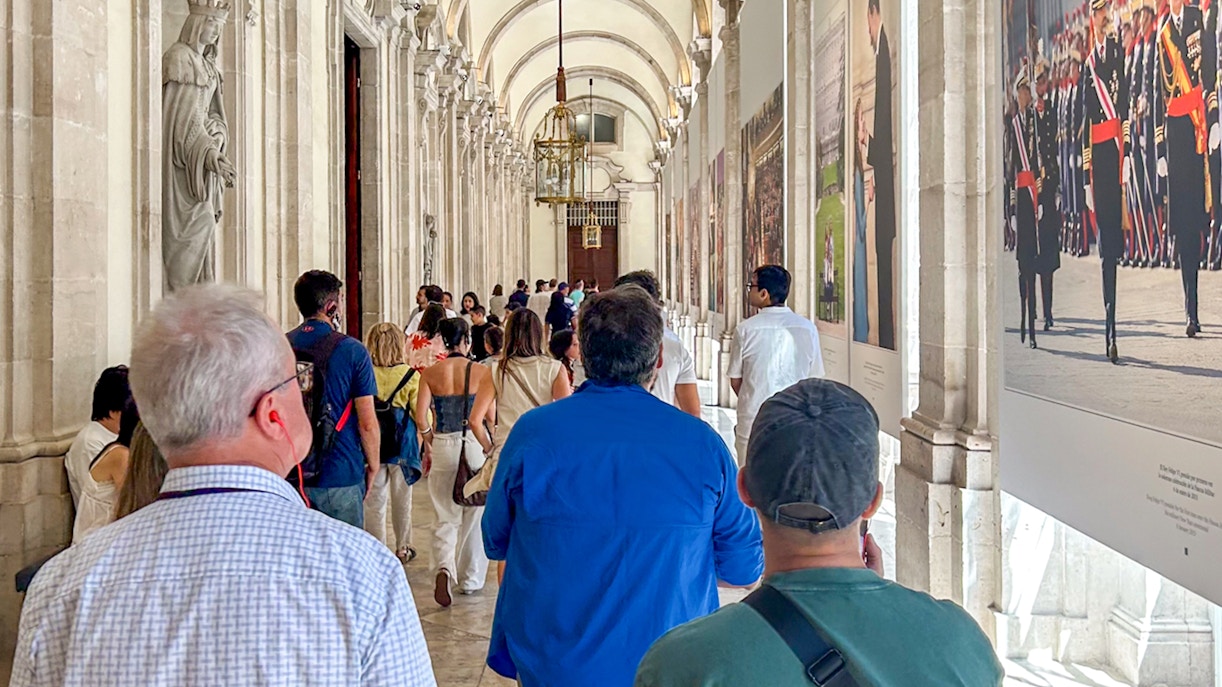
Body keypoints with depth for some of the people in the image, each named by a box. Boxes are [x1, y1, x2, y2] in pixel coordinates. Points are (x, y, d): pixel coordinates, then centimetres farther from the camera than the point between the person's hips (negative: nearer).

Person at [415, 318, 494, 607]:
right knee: (474, 515, 14)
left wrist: (429, 444, 12)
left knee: (446, 518, 9)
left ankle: (443, 568, -17)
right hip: (475, 444, -1)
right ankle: (471, 579, 24)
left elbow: (421, 418, -4)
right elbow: (491, 416, -7)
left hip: (443, 446, 1)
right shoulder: (481, 371, -6)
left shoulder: (430, 373, -1)